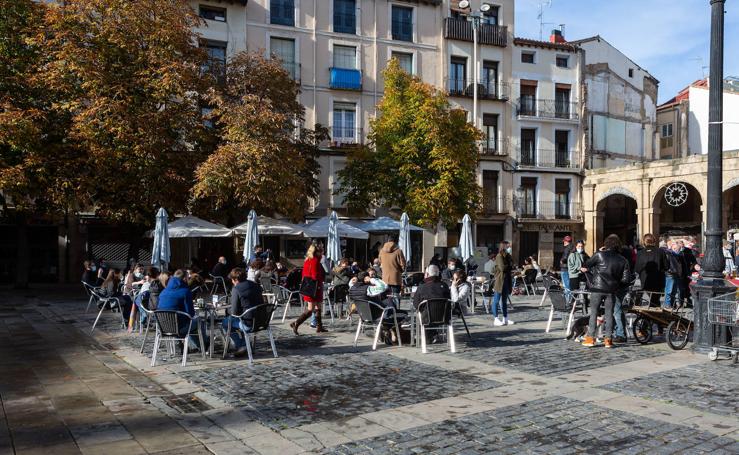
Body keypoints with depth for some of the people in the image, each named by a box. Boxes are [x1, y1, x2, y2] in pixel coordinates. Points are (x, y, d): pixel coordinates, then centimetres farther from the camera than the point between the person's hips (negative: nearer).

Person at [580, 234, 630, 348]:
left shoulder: (599, 255, -6)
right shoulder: (623, 260, 3)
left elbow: (586, 265, 2)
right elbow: (626, 279, 2)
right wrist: (617, 285, 16)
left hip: (597, 287, -2)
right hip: (612, 290, 2)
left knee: (594, 312, 5)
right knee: (609, 313, 10)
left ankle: (590, 338, 4)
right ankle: (608, 339, 10)